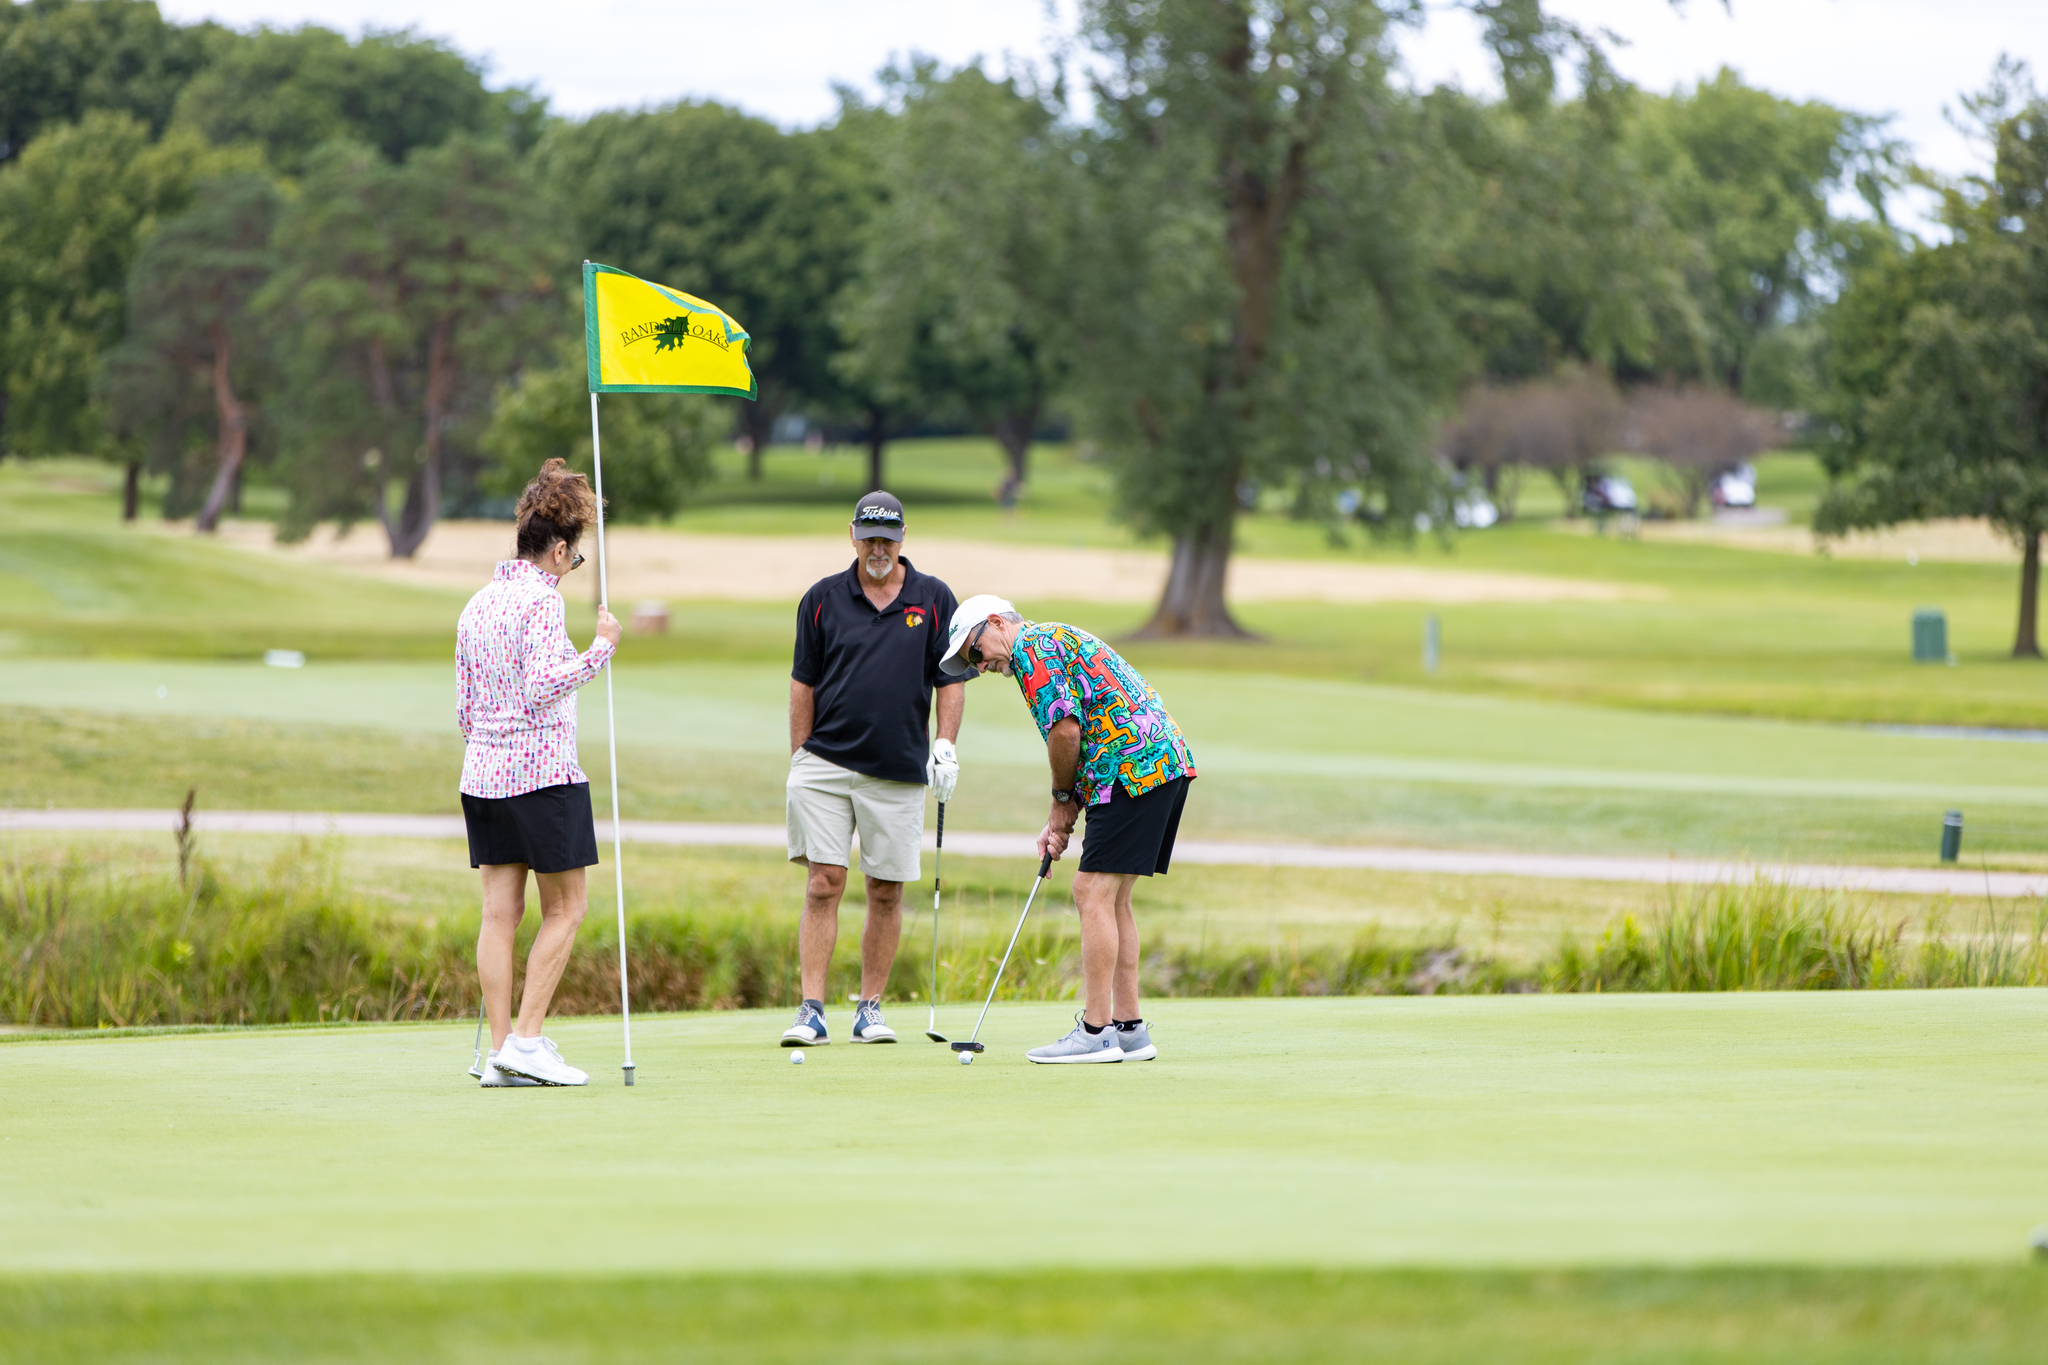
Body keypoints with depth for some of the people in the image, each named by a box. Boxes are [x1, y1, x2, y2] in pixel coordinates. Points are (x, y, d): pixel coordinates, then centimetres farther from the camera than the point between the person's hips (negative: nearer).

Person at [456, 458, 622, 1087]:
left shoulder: (478, 604, 14)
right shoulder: (542, 599, -11)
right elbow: (543, 686, -21)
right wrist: (600, 648, -13)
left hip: (483, 770, 8)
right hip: (542, 770, -8)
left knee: (501, 910, 5)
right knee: (565, 907, 1)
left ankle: (500, 1046, 2)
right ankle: (526, 1040, -6)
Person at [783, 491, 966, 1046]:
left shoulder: (934, 599, 5)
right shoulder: (823, 599, 5)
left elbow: (950, 680, 7)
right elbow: (804, 682, 8)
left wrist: (946, 745, -6)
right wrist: (798, 758, 4)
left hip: (899, 771, 1)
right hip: (827, 764, -1)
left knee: (886, 892, 4)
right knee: (823, 884, -7)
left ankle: (870, 1007, 14)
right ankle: (812, 1011, -8)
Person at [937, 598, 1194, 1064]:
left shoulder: (1031, 646, -3)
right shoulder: (1060, 640, 28)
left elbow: (1065, 729, -15)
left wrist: (1062, 801, 0)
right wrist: (1062, 820, 15)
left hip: (1133, 767, -10)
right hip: (1165, 760, 10)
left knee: (1094, 893, -9)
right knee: (1111, 899, 13)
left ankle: (1097, 1032, -10)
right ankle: (1129, 1028, 13)